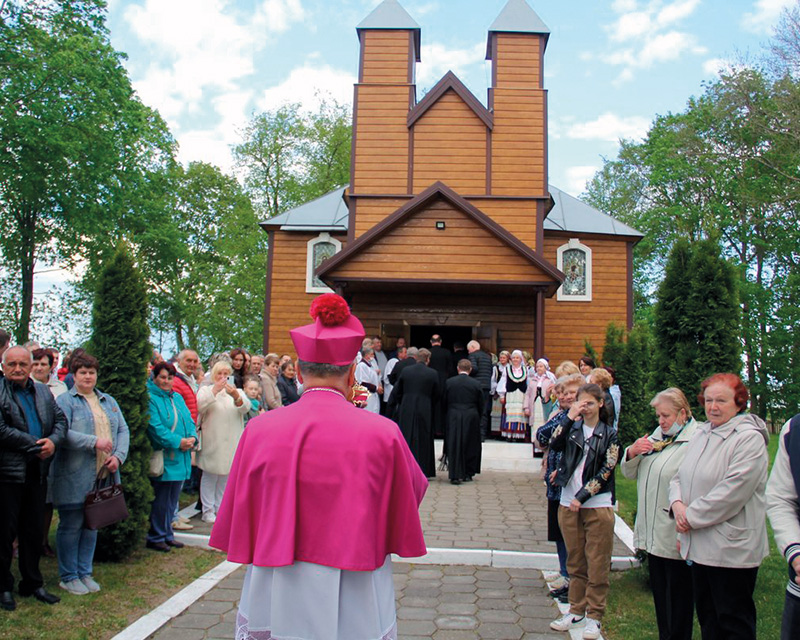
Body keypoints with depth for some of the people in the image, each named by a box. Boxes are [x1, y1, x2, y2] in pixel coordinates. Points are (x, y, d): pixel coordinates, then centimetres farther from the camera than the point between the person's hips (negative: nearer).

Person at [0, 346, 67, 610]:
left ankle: (33, 583, 26)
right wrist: (36, 446, -15)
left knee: (34, 531, 14)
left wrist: (53, 441, -11)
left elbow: (61, 420, 10)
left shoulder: (43, 391, 11)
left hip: (37, 473, 6)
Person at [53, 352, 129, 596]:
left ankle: (84, 573, 24)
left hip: (102, 475, 6)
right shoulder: (65, 401, -3)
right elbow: (62, 433, -16)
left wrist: (118, 456, -6)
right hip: (74, 478, -5)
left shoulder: (109, 401, 15)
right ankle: (68, 577, 15)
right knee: (71, 526, 2)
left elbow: (123, 430, 10)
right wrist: (94, 442, -23)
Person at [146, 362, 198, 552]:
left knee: (172, 499, 14)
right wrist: (177, 442, -20)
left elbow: (189, 420, 13)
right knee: (160, 500, -1)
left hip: (180, 458, 7)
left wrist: (192, 437, -6)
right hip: (162, 457, -7)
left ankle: (167, 534, 25)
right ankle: (155, 537, 11)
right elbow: (155, 427, -17)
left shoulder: (178, 398, 15)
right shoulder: (150, 398, -10)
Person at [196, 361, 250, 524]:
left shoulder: (237, 391, 15)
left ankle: (220, 509, 17)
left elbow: (246, 407, -5)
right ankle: (208, 511, 4)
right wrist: (214, 391, -20)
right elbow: (199, 406, -11)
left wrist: (236, 396, -26)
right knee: (210, 476, -3)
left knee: (226, 477, 7)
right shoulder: (206, 390, 9)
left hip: (231, 442, 3)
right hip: (211, 441, -3)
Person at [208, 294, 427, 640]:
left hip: (271, 602, 2)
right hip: (354, 610, -1)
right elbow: (413, 492, 4)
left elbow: (238, 518, 2)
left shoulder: (259, 430, -10)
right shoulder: (381, 434, -16)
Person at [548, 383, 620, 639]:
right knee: (575, 561, 13)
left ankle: (594, 616, 14)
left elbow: (606, 471, -6)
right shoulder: (571, 426, 6)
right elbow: (555, 445, -11)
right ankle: (576, 609, 25)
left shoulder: (608, 434, 0)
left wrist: (582, 497, -13)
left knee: (597, 563, 3)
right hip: (568, 503, 3)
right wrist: (570, 418, -19)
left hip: (597, 504, -3)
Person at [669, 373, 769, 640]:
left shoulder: (749, 439, -15)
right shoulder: (701, 434, 11)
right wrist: (677, 503, -7)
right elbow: (679, 476, 14)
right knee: (707, 617, 18)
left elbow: (731, 492, -22)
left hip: (731, 549, -8)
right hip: (699, 546, 8)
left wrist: (692, 517, -16)